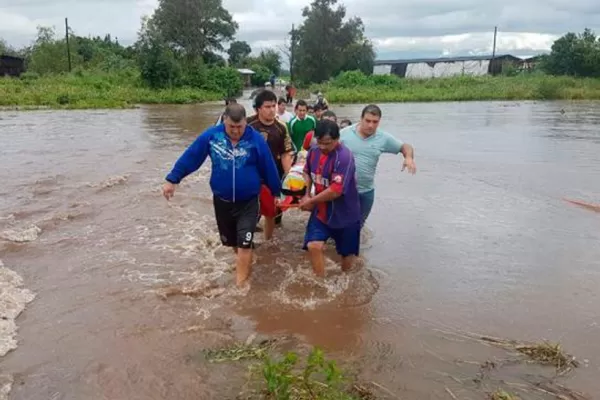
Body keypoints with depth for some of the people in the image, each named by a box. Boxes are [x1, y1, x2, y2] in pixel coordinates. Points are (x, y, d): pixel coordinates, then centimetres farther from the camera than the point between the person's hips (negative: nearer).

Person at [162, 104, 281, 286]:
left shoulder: (256, 139, -12)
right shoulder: (211, 135, -10)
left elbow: (268, 168, -2)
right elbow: (190, 157, -3)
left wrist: (276, 192, 7)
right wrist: (172, 179, -3)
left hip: (248, 202, -2)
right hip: (222, 201, 3)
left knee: (244, 244, -7)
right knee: (231, 241, 19)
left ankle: (240, 286, 5)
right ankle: (245, 264, 46)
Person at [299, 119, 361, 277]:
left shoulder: (344, 157, -27)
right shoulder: (314, 151, -5)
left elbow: (336, 191, -31)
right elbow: (307, 172, 15)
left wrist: (311, 201, -19)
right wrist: (307, 194, -1)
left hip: (344, 214, -5)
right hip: (321, 211, 5)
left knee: (347, 252, 12)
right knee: (314, 246, -9)